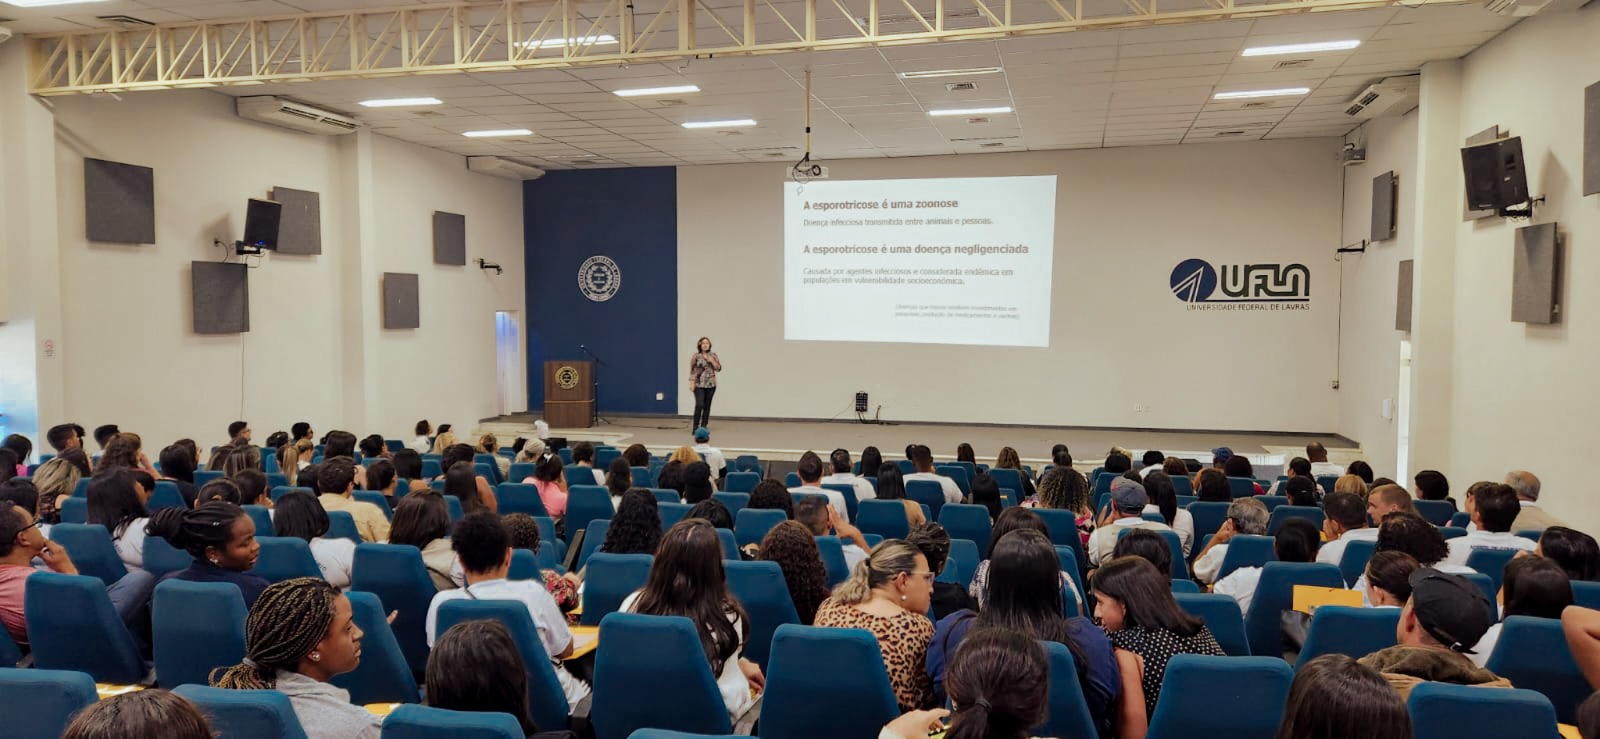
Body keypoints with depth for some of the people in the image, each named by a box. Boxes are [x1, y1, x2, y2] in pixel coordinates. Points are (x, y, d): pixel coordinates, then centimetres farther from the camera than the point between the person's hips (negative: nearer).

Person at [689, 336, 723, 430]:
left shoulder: (713, 355, 6)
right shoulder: (696, 356, -2)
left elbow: (719, 368, 5)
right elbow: (692, 370, -2)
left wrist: (712, 361, -10)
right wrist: (692, 383, -9)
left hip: (711, 384, 3)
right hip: (699, 384, -3)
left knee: (707, 406, 5)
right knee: (699, 405, -13)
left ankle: (704, 427, 13)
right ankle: (695, 427, -4)